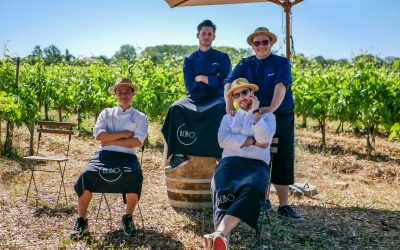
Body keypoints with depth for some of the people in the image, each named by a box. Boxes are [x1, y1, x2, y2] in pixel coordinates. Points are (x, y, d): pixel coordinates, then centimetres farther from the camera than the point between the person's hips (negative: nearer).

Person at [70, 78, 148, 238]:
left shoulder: (140, 117, 11)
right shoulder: (106, 113, 16)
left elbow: (137, 142, -5)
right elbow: (99, 135, -2)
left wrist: (110, 140, -6)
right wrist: (124, 133, -5)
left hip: (127, 157, -1)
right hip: (104, 155, 1)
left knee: (134, 176, -35)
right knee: (87, 174, -29)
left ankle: (128, 218, -10)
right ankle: (82, 221, -12)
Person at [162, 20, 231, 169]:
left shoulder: (222, 58, 9)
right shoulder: (190, 60, 13)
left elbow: (223, 82, -5)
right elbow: (190, 86, 1)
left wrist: (200, 78, -2)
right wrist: (212, 79, -2)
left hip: (215, 99, -2)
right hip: (194, 99, 2)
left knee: (221, 109, -38)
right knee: (176, 108, -29)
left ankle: (223, 155, -34)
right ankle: (179, 154, -32)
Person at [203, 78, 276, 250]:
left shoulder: (267, 115, 21)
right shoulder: (229, 117, 26)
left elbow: (264, 138, -2)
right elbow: (223, 140, 4)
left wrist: (255, 111, 2)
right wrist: (252, 141, -1)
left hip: (257, 164, -1)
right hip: (230, 161, 1)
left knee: (252, 189, -39)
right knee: (222, 191, -35)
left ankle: (219, 233, -53)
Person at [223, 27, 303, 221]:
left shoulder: (282, 63, -2)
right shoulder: (246, 64, 4)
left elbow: (282, 85, -20)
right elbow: (230, 82, -10)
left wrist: (272, 108, -38)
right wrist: (229, 105, -30)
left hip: (282, 118, -1)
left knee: (283, 161, 2)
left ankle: (284, 206, 9)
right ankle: (264, 201, 20)